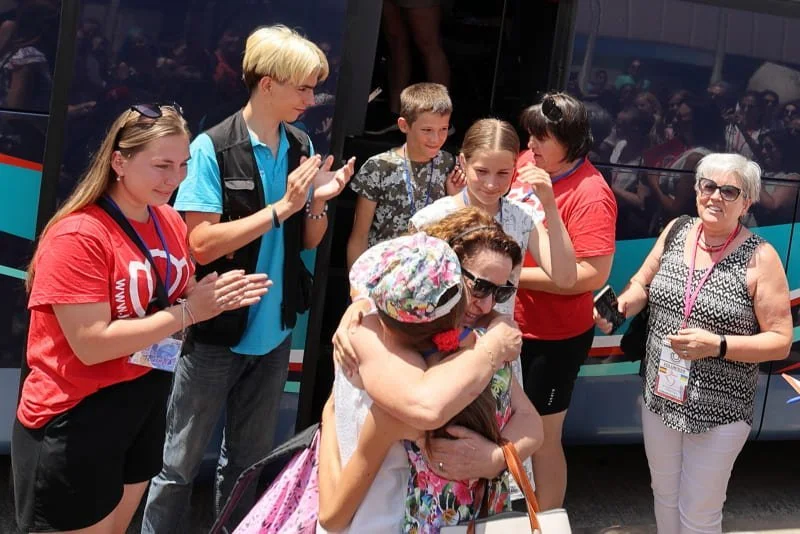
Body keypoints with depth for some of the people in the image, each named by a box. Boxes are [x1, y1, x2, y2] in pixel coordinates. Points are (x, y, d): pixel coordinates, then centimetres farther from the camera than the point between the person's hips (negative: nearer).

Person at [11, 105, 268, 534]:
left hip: (146, 403, 8)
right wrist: (189, 312, -24)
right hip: (74, 420, -8)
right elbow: (93, 344, -26)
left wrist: (218, 297, -8)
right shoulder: (78, 237, -22)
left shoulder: (170, 222, 2)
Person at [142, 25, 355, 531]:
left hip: (274, 332, 5)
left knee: (250, 461, 19)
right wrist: (282, 206, -21)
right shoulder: (212, 148, -15)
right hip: (216, 332, -5)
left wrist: (318, 202, -11)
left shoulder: (302, 147, 2)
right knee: (181, 462, 7)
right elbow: (201, 244, -20)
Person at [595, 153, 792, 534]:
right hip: (660, 396, 5)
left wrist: (718, 345, -26)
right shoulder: (677, 231, -2)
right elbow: (642, 284, 11)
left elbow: (781, 341, -13)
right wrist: (621, 306, -11)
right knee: (665, 495, 23)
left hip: (719, 411, -4)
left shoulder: (759, 258, -15)